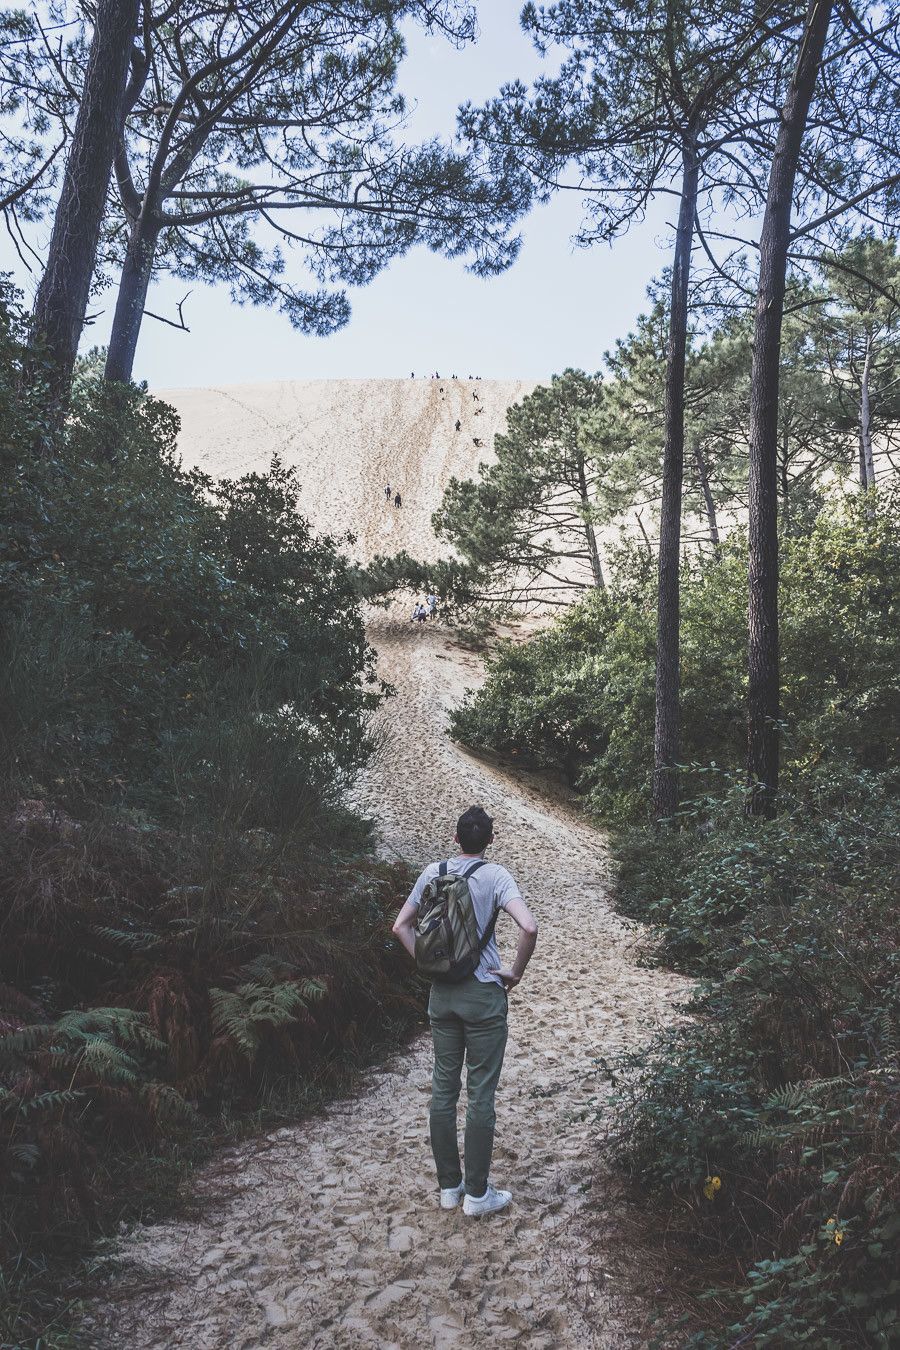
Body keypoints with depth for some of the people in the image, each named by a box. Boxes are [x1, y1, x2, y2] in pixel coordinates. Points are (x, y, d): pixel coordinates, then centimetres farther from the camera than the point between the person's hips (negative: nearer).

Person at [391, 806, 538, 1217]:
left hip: (441, 994, 4)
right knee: (481, 1095, 5)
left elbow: (401, 926, 7)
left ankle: (448, 1186, 24)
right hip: (483, 996, -4)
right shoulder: (494, 876, -10)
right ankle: (477, 1193, 14)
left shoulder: (433, 872, 2)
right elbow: (529, 927, -23)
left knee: (444, 1088, 13)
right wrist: (515, 972, -9)